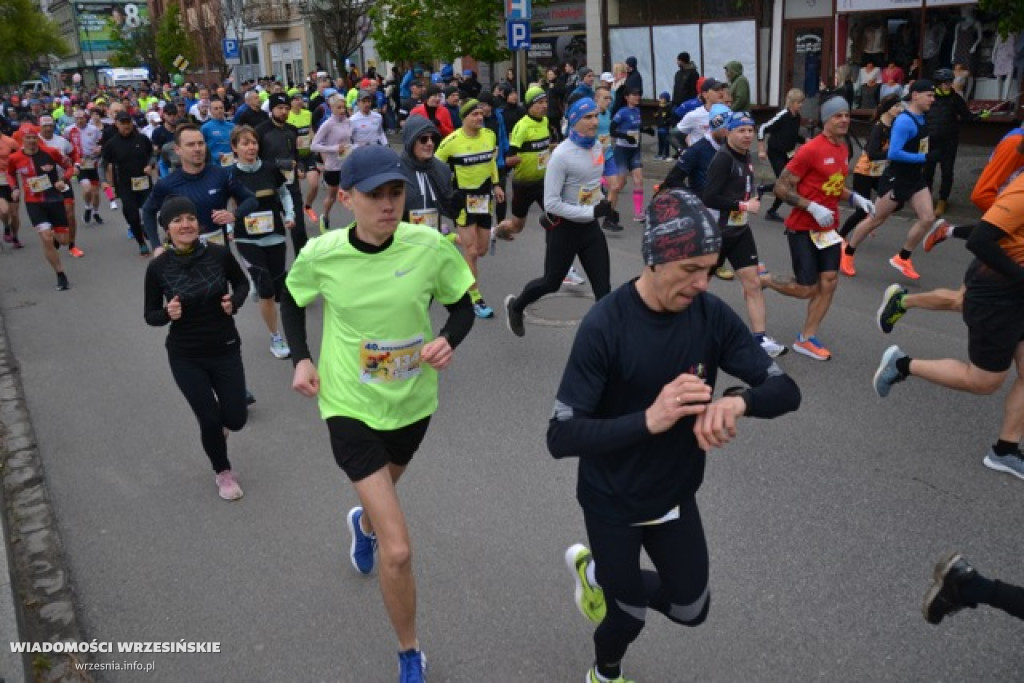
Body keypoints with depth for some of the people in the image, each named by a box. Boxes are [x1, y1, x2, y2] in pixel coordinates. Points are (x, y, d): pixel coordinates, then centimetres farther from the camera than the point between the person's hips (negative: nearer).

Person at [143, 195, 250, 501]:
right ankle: (223, 472, 30)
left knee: (235, 419, 4)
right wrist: (168, 313, -23)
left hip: (225, 349, 1)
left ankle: (218, 418, 45)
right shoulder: (158, 267, -12)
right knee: (210, 420, -1)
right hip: (185, 357, -1)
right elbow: (150, 315, -2)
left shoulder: (219, 254, -12)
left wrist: (234, 301, -14)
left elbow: (242, 283, 7)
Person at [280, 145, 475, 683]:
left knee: (383, 491, 35)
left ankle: (363, 524, 74)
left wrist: (448, 340, -23)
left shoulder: (431, 247, -18)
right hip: (350, 407, -3)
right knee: (398, 550, -11)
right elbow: (292, 301, 5)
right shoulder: (320, 254, -16)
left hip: (414, 401, 3)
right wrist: (301, 358, -6)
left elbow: (462, 308, -3)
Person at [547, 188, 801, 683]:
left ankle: (598, 573, 45)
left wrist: (739, 400, -34)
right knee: (630, 615, 14)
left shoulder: (712, 315, -13)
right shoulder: (604, 325, -27)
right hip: (612, 500, -4)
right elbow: (561, 438, -28)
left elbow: (786, 390, -11)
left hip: (675, 493, 5)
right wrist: (648, 420, -43)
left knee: (691, 610, 18)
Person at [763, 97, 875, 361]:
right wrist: (814, 208, -24)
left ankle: (806, 338, 11)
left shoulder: (843, 149, 8)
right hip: (802, 228, -7)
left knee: (829, 282, 1)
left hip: (828, 227, 7)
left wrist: (855, 198, 3)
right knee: (807, 289, -2)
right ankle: (762, 280, 23)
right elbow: (781, 188, -18)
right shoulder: (810, 150, -18)